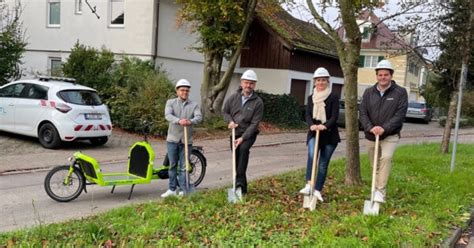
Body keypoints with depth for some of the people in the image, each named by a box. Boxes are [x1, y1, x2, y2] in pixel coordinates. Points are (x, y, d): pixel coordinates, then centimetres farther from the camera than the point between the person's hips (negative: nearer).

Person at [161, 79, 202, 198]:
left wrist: (190, 121, -35)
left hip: (186, 140, 0)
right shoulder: (171, 102, 4)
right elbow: (168, 115, -15)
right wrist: (179, 121, -35)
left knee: (183, 166, 5)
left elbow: (199, 117, -12)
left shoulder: (194, 105, 5)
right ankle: (172, 189, 19)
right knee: (172, 165, 9)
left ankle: (184, 190, 13)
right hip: (172, 139, 0)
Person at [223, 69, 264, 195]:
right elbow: (225, 111, 12)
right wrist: (230, 121, -10)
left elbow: (254, 123, -14)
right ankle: (242, 188, 22)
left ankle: (240, 180, -30)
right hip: (235, 133, 4)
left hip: (249, 134, -4)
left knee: (243, 149, -33)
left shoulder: (258, 102, -12)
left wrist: (243, 138, -20)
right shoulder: (233, 97, -1)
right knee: (236, 160, 8)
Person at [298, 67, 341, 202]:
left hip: (329, 134, -1)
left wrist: (325, 126, -31)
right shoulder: (311, 98, 9)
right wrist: (311, 125, -24)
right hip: (314, 133, 1)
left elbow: (334, 116, -12)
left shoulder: (333, 97, -2)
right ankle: (309, 184, -27)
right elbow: (307, 115, -2)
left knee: (323, 163, 4)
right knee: (312, 155, -27)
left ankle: (317, 190, 15)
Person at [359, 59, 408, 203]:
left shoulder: (400, 92, -5)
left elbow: (400, 115, -13)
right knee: (375, 165, 12)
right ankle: (376, 190, 29)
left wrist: (384, 128, -25)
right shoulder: (368, 92, 3)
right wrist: (370, 128, -21)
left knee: (386, 158, -25)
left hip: (390, 135, -3)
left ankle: (380, 191, -21)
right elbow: (362, 113, -3)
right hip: (371, 136, 3)